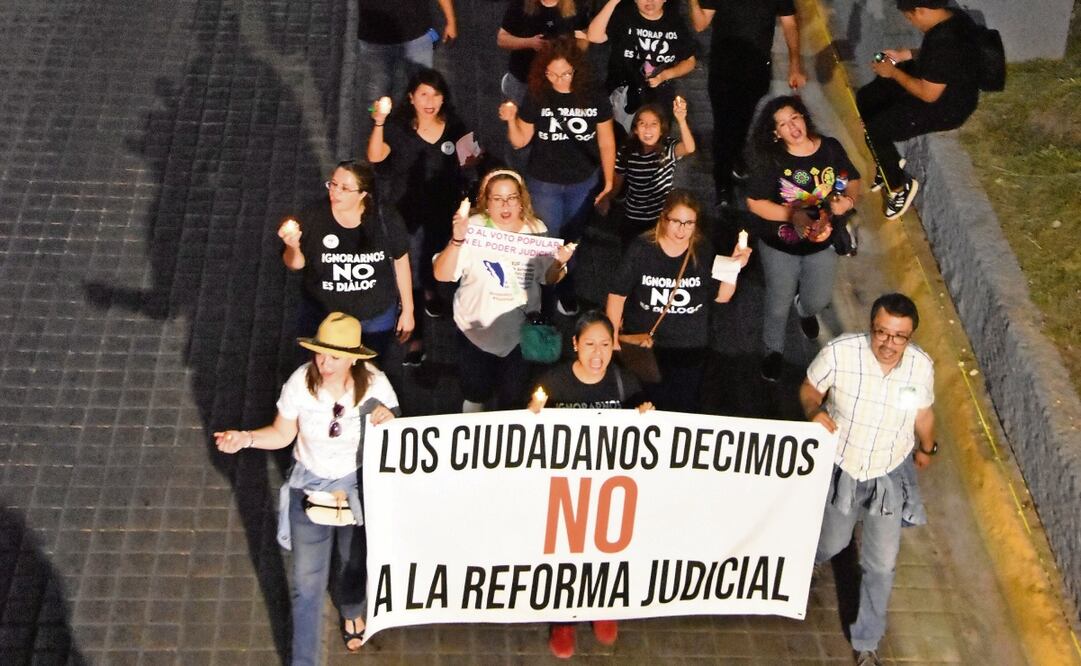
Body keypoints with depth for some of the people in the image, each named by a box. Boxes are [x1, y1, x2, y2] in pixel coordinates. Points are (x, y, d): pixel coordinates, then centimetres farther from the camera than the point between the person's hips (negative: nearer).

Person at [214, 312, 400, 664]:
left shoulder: (374, 384, -20)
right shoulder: (301, 382, -21)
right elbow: (282, 434, -6)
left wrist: (389, 420, -31)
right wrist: (245, 438, -24)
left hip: (358, 486, 1)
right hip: (310, 485, -1)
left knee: (354, 562, 23)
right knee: (307, 582, 2)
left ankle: (351, 612, 59)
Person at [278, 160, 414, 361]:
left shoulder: (386, 222, -16)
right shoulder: (313, 219, -17)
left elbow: (401, 262, -1)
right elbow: (296, 264, -5)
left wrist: (408, 310, 5)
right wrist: (293, 246, -29)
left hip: (376, 318, 0)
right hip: (322, 318, 0)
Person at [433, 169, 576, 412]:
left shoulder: (536, 229, -3)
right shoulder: (473, 228, -14)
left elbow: (548, 278, 8)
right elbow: (442, 275, -21)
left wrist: (559, 263, -14)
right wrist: (457, 240, -37)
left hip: (521, 332, 2)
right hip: (477, 330, -2)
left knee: (513, 401, 13)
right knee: (476, 396, 17)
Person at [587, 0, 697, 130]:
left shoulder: (675, 20, -1)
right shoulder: (623, 14, -10)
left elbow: (689, 62, 7)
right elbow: (594, 37, -27)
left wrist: (666, 75, -13)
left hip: (661, 102, 3)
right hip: (624, 98, -3)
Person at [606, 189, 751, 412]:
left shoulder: (703, 251, -5)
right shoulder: (642, 248, -12)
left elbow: (721, 296, 0)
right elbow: (618, 294, -7)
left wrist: (734, 267, -15)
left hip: (690, 350, 2)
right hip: (641, 345, -1)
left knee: (683, 412, 12)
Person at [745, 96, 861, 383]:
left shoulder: (830, 148, -13)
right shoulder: (772, 160, -21)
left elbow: (853, 181, 0)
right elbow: (754, 203, -18)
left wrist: (848, 200, -22)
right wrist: (792, 215, -27)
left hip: (822, 243, 2)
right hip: (781, 246, -2)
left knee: (818, 301, 15)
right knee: (778, 304, 15)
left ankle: (806, 309, 55)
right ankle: (773, 350, 45)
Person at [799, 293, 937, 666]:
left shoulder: (921, 366, -19)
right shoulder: (839, 353, -28)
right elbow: (809, 389, -8)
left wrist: (927, 449, 19)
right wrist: (814, 411, -30)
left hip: (890, 476, 1)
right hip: (840, 469, -1)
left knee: (882, 566, 10)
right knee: (832, 544, 22)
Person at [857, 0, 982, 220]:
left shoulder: (945, 42, -35)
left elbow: (928, 94, -28)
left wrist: (893, 72, -17)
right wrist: (907, 54, 5)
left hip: (946, 106, -10)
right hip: (930, 82, 10)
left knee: (874, 131, -13)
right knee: (865, 98, 12)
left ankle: (900, 186, 10)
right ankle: (889, 165, 28)